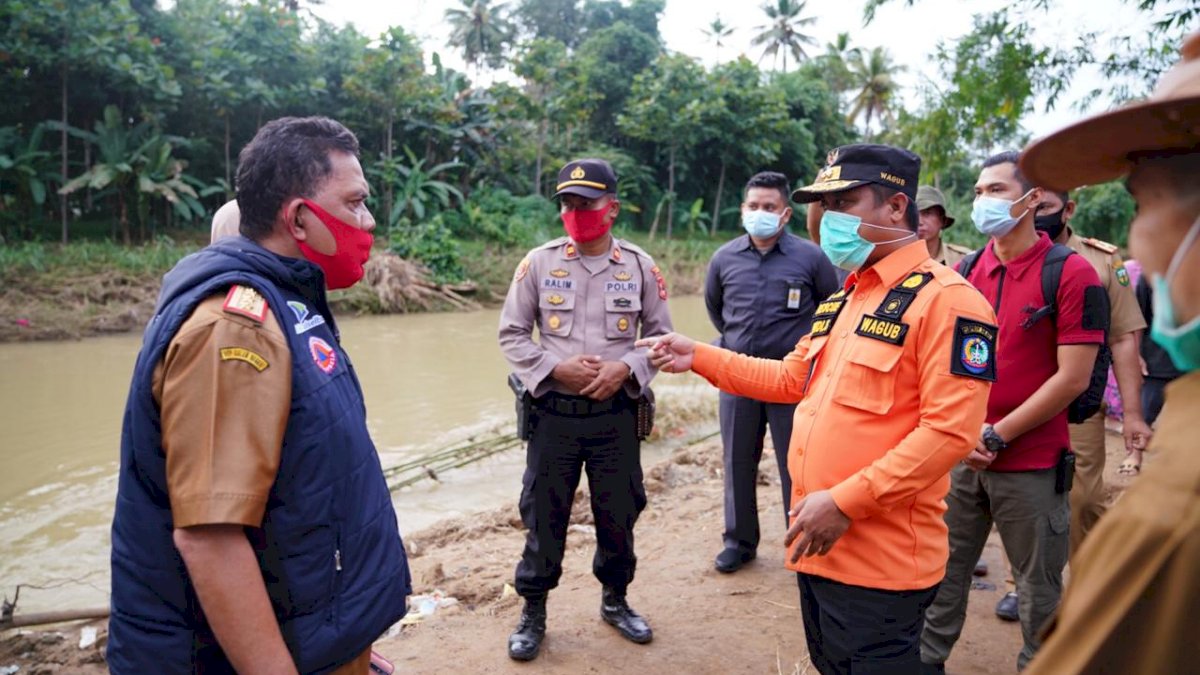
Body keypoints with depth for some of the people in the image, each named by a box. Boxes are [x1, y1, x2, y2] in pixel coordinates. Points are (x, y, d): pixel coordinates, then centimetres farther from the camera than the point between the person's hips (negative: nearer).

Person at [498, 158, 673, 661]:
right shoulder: (538, 262, -1)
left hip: (617, 415, 1)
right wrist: (557, 368, -15)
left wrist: (626, 368, -12)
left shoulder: (640, 266, 1)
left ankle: (615, 600, 37)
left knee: (618, 515, 13)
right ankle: (533, 612, 28)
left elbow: (660, 335, 6)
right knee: (543, 517, 8)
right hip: (553, 414, -1)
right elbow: (511, 334, 0)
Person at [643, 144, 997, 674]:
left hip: (879, 560, -9)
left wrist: (846, 501, -23)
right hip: (819, 544, 9)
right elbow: (794, 378, 21)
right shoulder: (842, 299, 14)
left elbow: (950, 430, -22)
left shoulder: (945, 299, -15)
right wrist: (699, 357, 12)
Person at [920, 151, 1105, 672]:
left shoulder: (1072, 274, -9)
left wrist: (996, 436, -13)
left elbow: (1072, 378, -13)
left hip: (1032, 464, -4)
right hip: (960, 456, 5)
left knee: (1039, 588, 11)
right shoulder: (963, 273, 6)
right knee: (942, 571, 14)